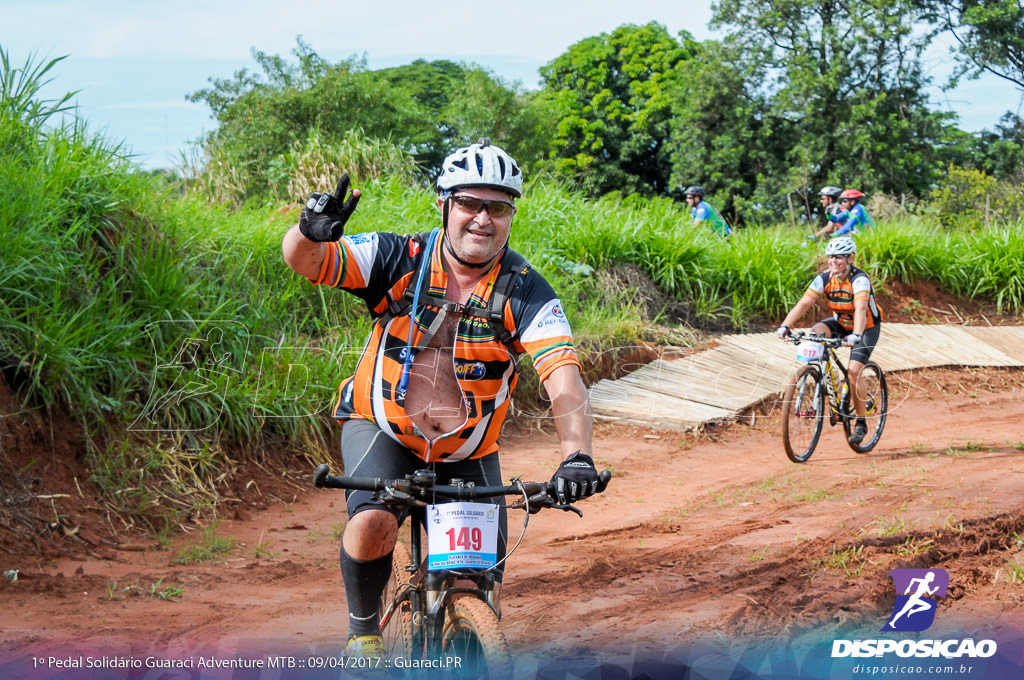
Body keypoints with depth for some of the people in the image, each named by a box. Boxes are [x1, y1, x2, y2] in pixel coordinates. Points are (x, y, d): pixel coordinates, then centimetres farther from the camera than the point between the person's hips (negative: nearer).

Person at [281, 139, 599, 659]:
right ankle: (363, 630, -2)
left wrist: (577, 456, -43)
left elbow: (563, 378, -25)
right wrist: (312, 232, -48)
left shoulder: (525, 292, -14)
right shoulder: (400, 259, -13)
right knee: (373, 523, -30)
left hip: (468, 451, 2)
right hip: (382, 427, -1)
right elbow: (305, 260, -23)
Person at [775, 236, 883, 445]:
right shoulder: (824, 278, -14)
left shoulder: (859, 279, -28)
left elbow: (861, 309, -43)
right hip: (841, 322, 5)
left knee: (853, 371, -18)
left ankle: (861, 423, -3)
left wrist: (856, 335, -59)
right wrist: (785, 326, -37)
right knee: (816, 331, -24)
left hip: (867, 327, -5)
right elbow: (803, 304, -23)